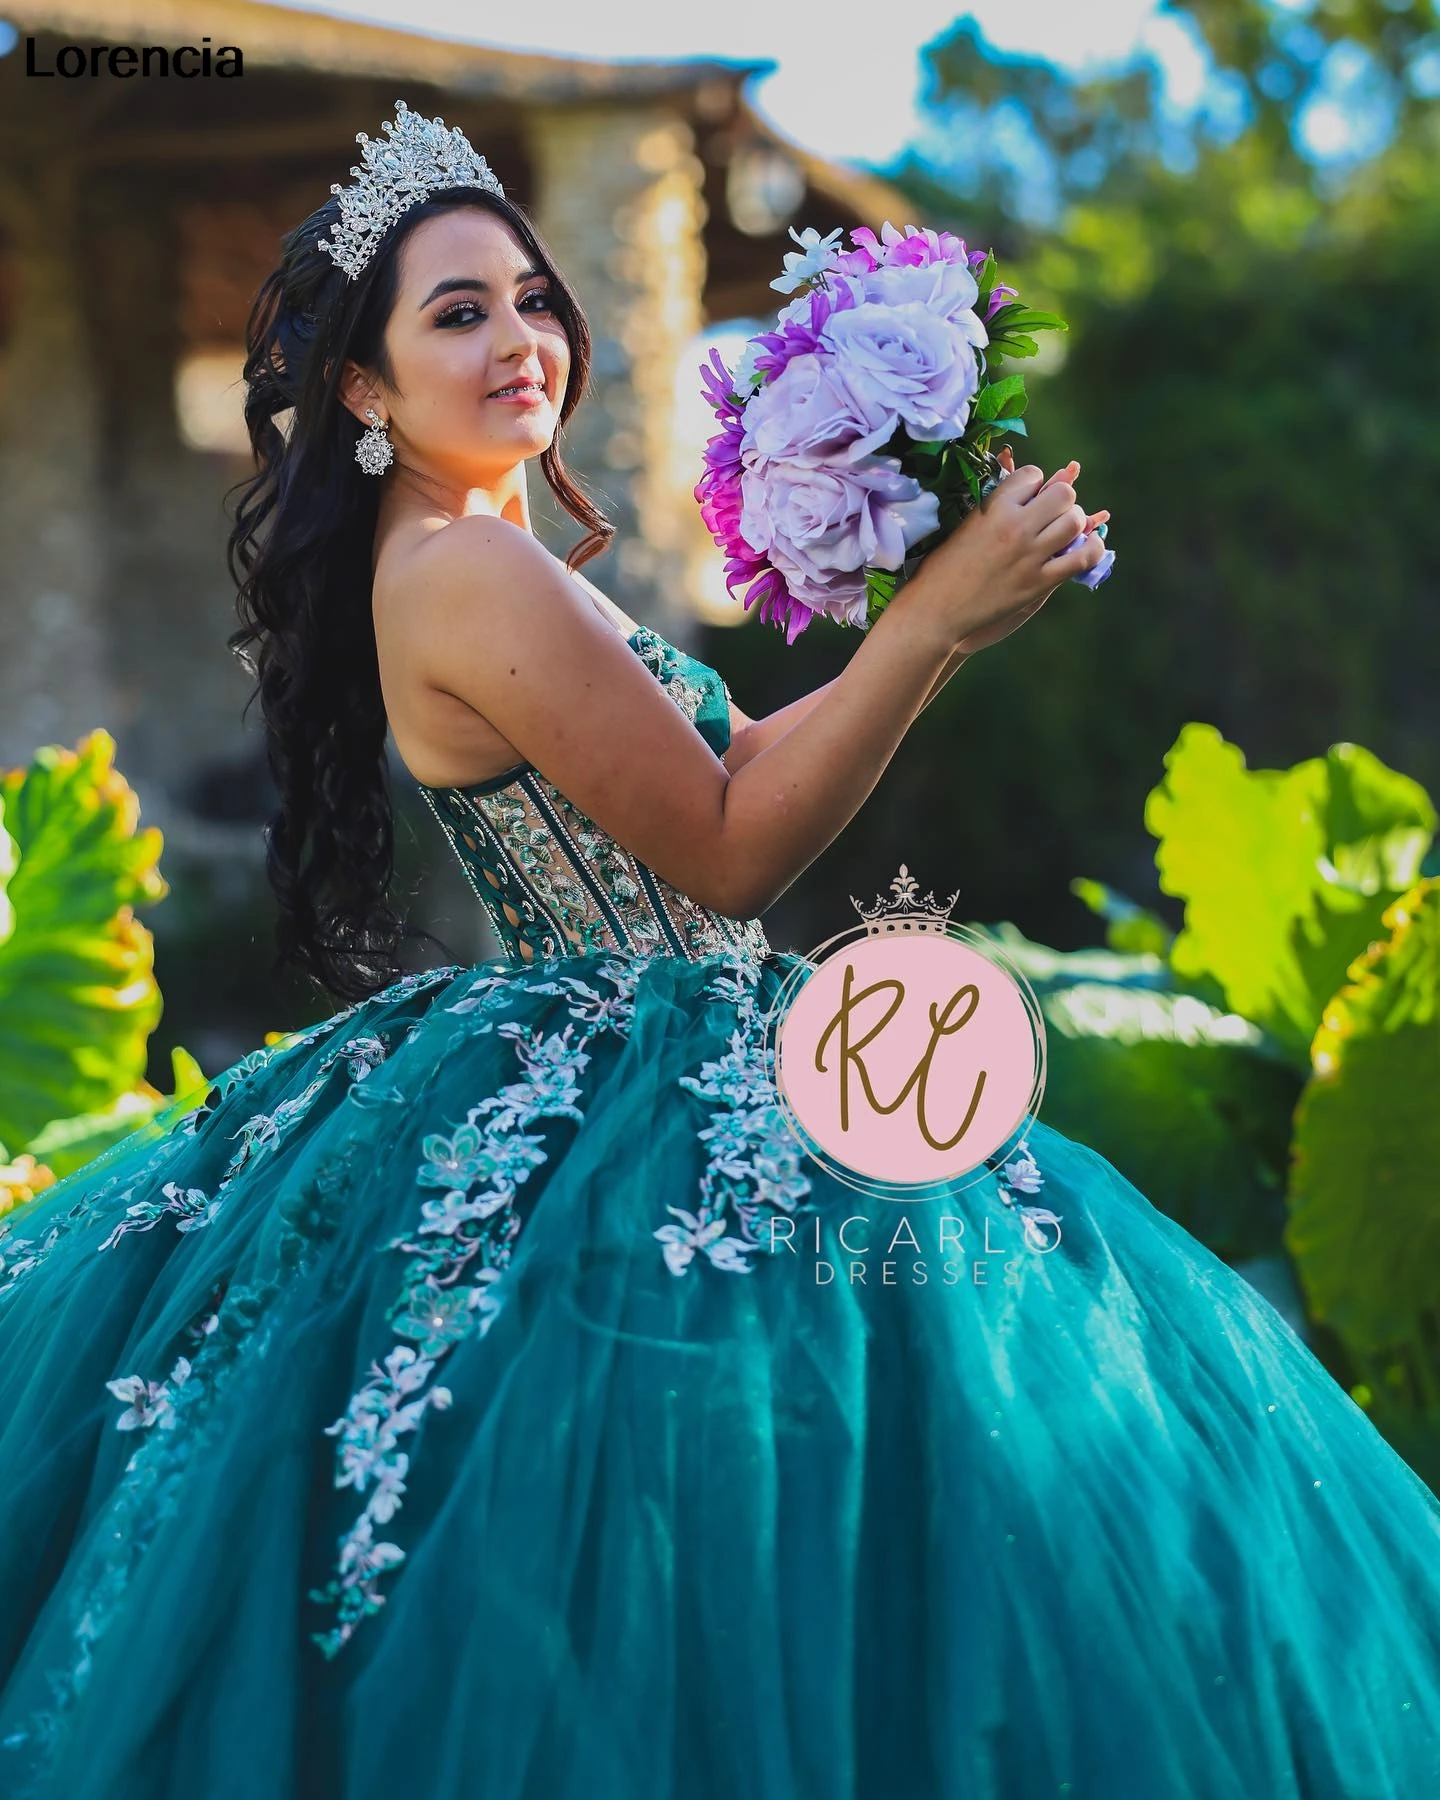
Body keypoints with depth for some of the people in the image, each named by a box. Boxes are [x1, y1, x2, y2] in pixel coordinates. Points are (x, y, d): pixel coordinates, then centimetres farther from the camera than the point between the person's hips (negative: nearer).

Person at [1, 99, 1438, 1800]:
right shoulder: (466, 573, -18)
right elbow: (731, 849, -18)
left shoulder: (495, 562, 13)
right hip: (627, 1122, -10)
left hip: (584, 1085, 10)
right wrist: (933, 619, -18)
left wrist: (941, 619, 7)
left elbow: (737, 755, 16)